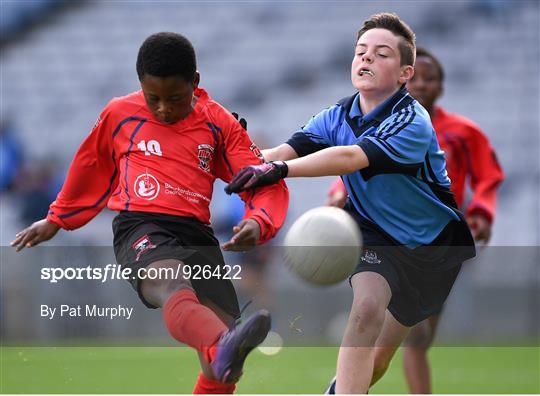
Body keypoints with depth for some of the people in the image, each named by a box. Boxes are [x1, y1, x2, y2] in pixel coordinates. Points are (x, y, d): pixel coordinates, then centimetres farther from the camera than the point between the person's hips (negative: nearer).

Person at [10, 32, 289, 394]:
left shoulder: (219, 123, 12)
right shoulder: (120, 114, 13)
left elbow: (267, 185, 8)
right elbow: (90, 171, 30)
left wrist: (258, 223, -13)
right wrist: (56, 220, 40)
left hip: (197, 235, 3)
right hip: (140, 228, -3)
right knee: (174, 287, -40)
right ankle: (223, 348, -73)